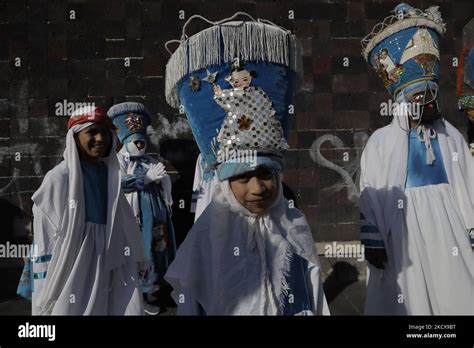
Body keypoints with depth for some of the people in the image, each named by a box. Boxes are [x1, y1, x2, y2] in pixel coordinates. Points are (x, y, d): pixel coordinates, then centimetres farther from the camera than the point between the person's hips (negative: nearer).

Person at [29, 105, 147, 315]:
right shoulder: (58, 179, -7)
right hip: (72, 269, -4)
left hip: (110, 269, 4)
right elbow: (44, 239, -6)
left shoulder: (110, 175, 7)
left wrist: (135, 262, 14)